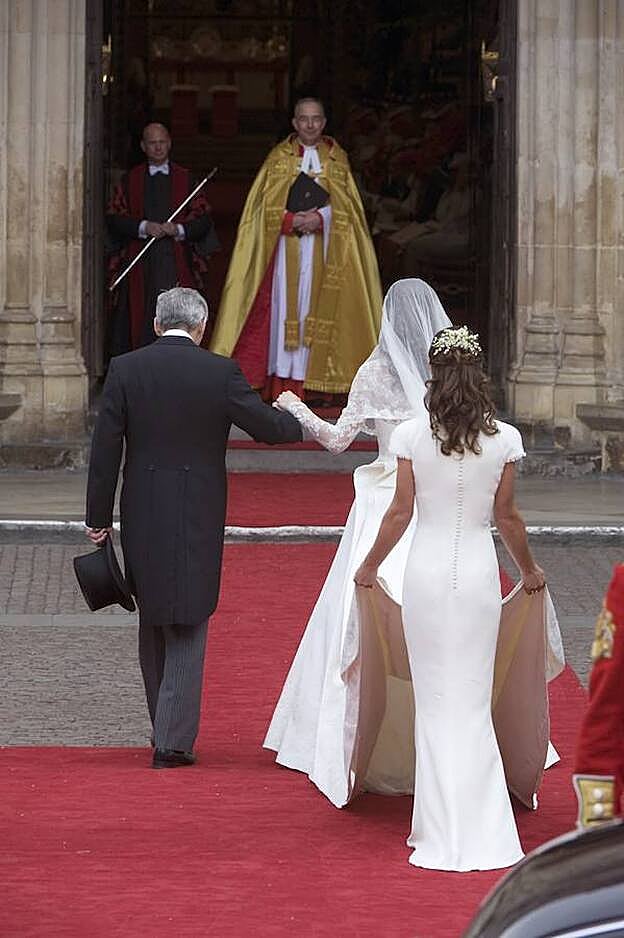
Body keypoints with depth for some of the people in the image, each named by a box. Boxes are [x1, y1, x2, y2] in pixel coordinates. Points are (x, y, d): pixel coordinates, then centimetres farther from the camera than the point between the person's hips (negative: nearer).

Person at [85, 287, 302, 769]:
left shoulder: (125, 369, -3)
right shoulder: (220, 372, -8)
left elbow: (106, 447, -2)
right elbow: (268, 427, -1)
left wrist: (99, 517, 4)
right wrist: (295, 419, 22)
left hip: (143, 516, 2)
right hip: (199, 516, -2)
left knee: (152, 624, 17)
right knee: (188, 624, 3)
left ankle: (166, 727, 27)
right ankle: (174, 739, -2)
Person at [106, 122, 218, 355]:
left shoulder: (186, 179, 11)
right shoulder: (130, 181, 11)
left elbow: (203, 220, 5)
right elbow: (113, 218, 3)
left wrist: (179, 229, -13)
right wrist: (143, 227, -12)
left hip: (176, 264, 0)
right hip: (139, 264, 0)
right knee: (140, 323, -4)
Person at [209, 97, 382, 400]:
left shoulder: (337, 159, 9)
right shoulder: (279, 157, 7)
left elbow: (346, 206, 3)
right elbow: (265, 206, 1)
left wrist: (320, 218, -15)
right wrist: (291, 220, -15)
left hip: (323, 249, 1)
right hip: (286, 248, -1)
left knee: (315, 305, -4)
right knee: (285, 305, -6)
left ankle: (309, 380, -4)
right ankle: (281, 384, -7)